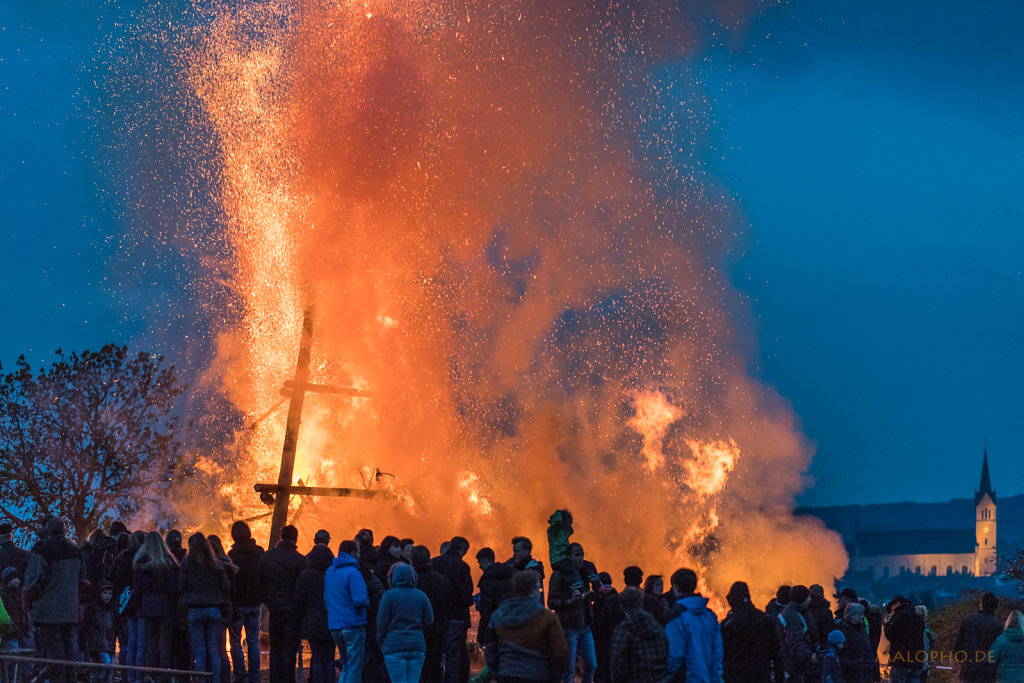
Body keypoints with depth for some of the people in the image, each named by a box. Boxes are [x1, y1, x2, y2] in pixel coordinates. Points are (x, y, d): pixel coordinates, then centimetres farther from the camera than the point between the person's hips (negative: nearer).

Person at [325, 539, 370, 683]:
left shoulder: (329, 572, 12)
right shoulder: (353, 573, -13)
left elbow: (326, 599, 17)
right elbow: (360, 600, -21)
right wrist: (367, 601, 0)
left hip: (334, 626, 7)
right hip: (353, 625, -7)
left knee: (346, 666, 17)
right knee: (354, 667, -2)